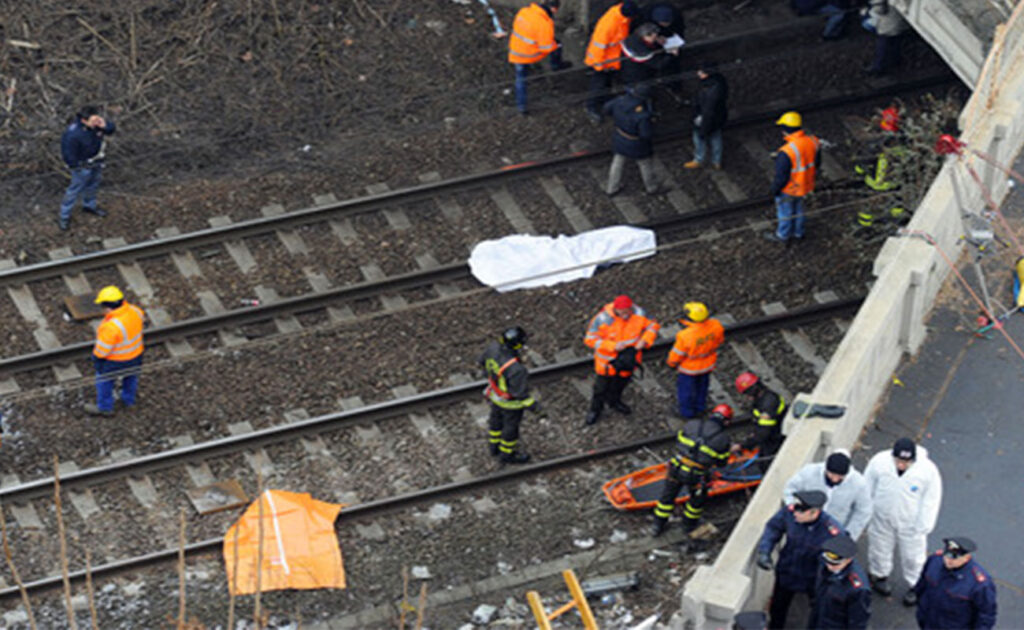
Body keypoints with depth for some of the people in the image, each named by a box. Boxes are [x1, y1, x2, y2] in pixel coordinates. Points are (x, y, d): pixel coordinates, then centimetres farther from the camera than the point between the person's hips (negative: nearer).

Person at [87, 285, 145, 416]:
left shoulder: (111, 326, -38)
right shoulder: (134, 311, -18)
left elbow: (103, 348, -27)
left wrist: (96, 358, -7)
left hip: (114, 360, -6)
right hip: (135, 355, 6)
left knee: (104, 381, 19)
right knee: (130, 376, 30)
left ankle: (104, 408, 38)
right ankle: (129, 400, 53)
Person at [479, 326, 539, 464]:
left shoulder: (493, 347, -27)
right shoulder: (516, 369, -46)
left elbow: (483, 361, -4)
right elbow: (520, 392, -31)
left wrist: (488, 373, 18)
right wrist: (532, 405, -12)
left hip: (495, 393, 6)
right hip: (510, 401, -6)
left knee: (497, 418, 31)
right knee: (511, 426, 22)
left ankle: (495, 446, 56)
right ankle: (507, 454, 48)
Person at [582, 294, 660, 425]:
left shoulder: (639, 314, -23)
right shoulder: (603, 319, -33)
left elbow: (653, 326, -5)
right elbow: (590, 339, -25)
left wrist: (644, 340, -23)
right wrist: (613, 346, -33)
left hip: (629, 355, 3)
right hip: (608, 358, -3)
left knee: (622, 380, 27)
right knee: (602, 384, 16)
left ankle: (614, 401, 56)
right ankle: (596, 408, 42)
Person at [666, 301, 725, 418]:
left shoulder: (685, 336, -41)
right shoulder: (715, 325, -28)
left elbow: (676, 355, -23)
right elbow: (719, 339, -5)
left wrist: (671, 362, 0)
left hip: (689, 368, -4)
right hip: (708, 364, 4)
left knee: (685, 387, 25)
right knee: (702, 384, 31)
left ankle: (687, 411, 47)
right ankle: (700, 406, 55)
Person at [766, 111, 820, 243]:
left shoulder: (786, 152, -38)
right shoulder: (812, 142, -18)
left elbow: (781, 176, -27)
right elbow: (817, 163, 0)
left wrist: (775, 189, -8)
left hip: (788, 189, -6)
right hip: (805, 185, 6)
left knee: (785, 211, 21)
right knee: (798, 208, 30)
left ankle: (783, 235, 44)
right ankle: (797, 232, 51)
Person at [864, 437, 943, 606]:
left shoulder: (928, 470, -28)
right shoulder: (879, 462, -26)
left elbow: (931, 501, -14)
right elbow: (867, 489, -8)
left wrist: (923, 527, -9)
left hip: (910, 524, -1)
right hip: (882, 519, 1)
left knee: (913, 556, 17)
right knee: (880, 548, 25)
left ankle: (915, 585, 45)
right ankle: (880, 576, 56)